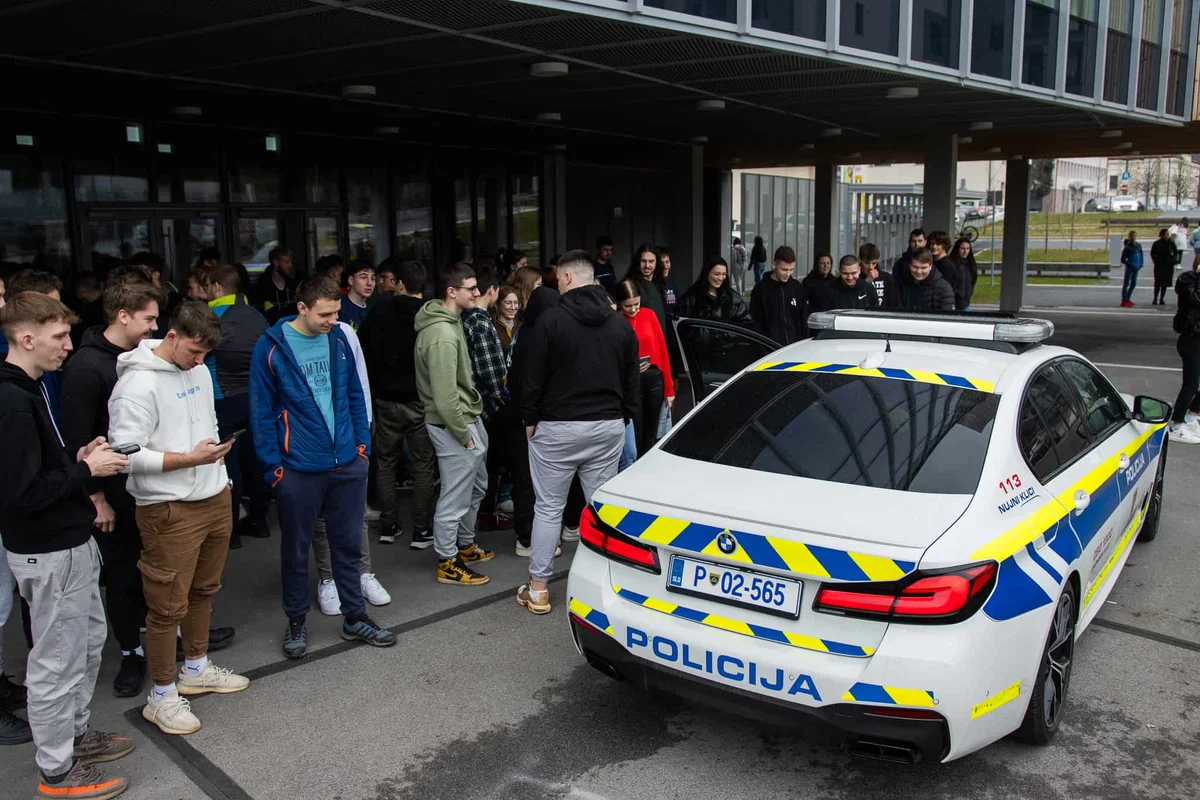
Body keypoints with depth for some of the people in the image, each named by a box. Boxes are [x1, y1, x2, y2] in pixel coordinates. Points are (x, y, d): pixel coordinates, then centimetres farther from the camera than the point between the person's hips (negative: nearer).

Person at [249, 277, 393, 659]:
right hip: (298, 469, -3)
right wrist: (272, 466, -8)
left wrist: (362, 443, 7)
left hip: (348, 463, 4)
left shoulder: (338, 339, 2)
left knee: (348, 543, 14)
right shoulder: (271, 347, -10)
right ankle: (296, 621, 29)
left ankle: (354, 617, 28)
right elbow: (262, 412, -7)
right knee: (295, 549, 12)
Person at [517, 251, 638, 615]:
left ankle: (537, 588, 11)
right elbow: (631, 379, 11)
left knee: (548, 507, 5)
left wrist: (529, 419, 3)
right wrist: (624, 417, 18)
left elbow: (533, 377, -8)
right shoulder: (620, 323, 7)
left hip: (557, 427, -4)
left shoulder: (551, 319, -9)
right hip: (608, 426, 4)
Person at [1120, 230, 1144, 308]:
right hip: (1130, 267, -7)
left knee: (1133, 284, 14)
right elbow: (1123, 260, -11)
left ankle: (1127, 299, 26)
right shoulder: (1127, 247, -11)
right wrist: (1130, 264, -18)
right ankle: (1124, 301, -3)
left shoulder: (1139, 245, 6)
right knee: (1126, 284, -4)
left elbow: (1140, 255, 17)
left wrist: (1140, 264, 6)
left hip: (1136, 267, 7)